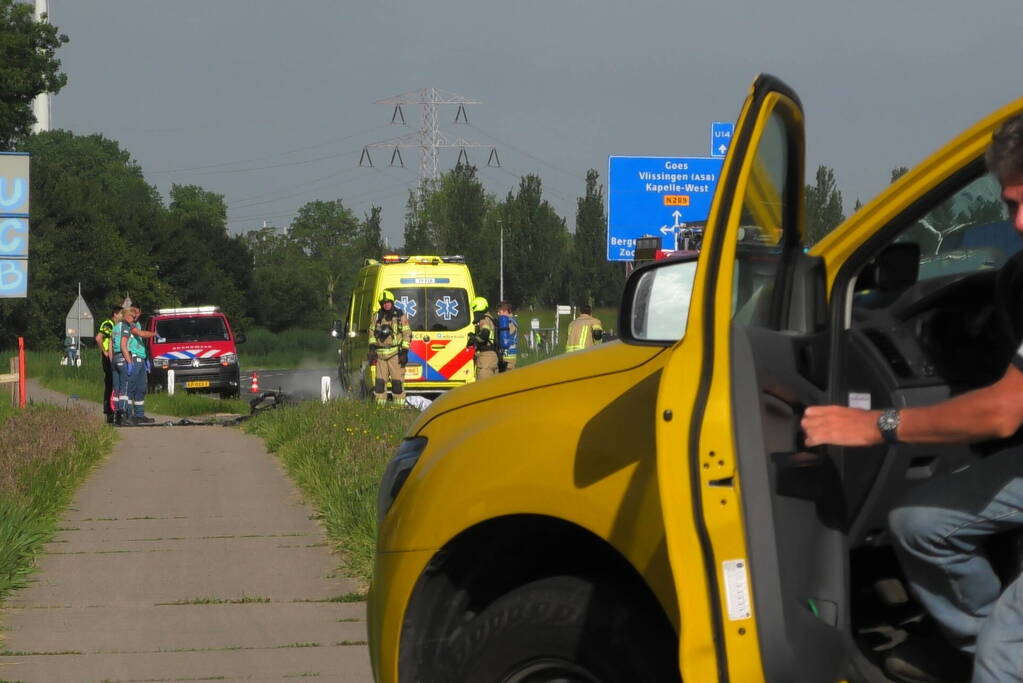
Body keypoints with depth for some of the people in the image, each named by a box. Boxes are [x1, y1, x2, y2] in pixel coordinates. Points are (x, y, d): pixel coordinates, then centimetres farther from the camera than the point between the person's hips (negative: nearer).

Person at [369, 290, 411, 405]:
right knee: (380, 381, 4)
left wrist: (404, 352, -9)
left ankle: (399, 405, -5)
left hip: (395, 353, -4)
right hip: (380, 354, 4)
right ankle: (380, 405, 10)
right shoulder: (377, 316, 13)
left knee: (397, 381, -7)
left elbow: (407, 334, -1)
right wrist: (372, 347, 5)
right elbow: (372, 332, 20)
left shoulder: (400, 316, 0)